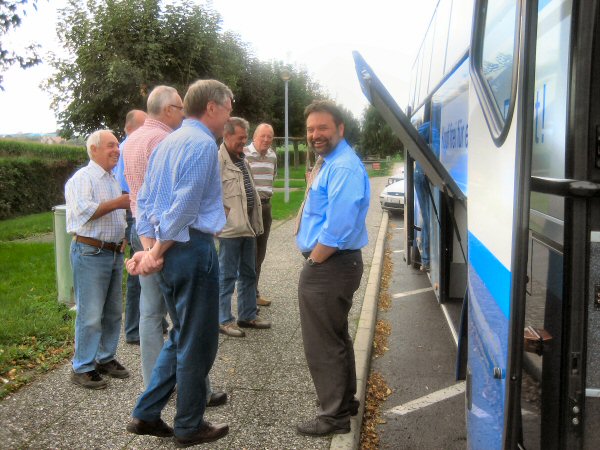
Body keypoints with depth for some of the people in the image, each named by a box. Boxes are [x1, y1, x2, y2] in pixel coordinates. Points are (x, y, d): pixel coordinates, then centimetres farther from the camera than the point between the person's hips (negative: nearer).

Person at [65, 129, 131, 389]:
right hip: (90, 253, -8)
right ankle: (82, 368, 4)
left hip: (114, 253, 8)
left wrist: (121, 240, 16)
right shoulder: (82, 178, -9)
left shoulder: (114, 180, 18)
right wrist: (117, 203, -21)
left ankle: (106, 358, 25)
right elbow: (83, 211, -23)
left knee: (113, 311, 13)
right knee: (90, 314, -6)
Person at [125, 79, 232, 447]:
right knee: (198, 343, 5)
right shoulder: (203, 143, -12)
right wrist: (157, 252, -11)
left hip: (170, 250, 9)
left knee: (182, 337, 21)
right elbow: (184, 207, -20)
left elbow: (145, 200, 13)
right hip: (192, 248, -9)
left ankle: (147, 414, 26)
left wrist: (150, 248, 4)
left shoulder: (168, 143, 17)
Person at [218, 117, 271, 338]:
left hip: (248, 226, 9)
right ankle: (224, 320, 14)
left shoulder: (243, 160, 16)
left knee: (248, 274, 17)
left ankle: (248, 315, 29)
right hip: (231, 228, -9)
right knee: (227, 276, 2)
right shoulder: (218, 161, -14)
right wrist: (225, 214, -16)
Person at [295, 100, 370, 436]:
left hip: (330, 267, -11)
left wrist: (314, 261, -17)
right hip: (331, 264, 11)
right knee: (337, 337, 22)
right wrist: (315, 260, 13)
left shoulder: (344, 167, -21)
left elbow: (337, 229, -28)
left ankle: (334, 416, 17)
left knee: (323, 344, 1)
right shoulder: (330, 162, 13)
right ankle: (344, 400, 40)